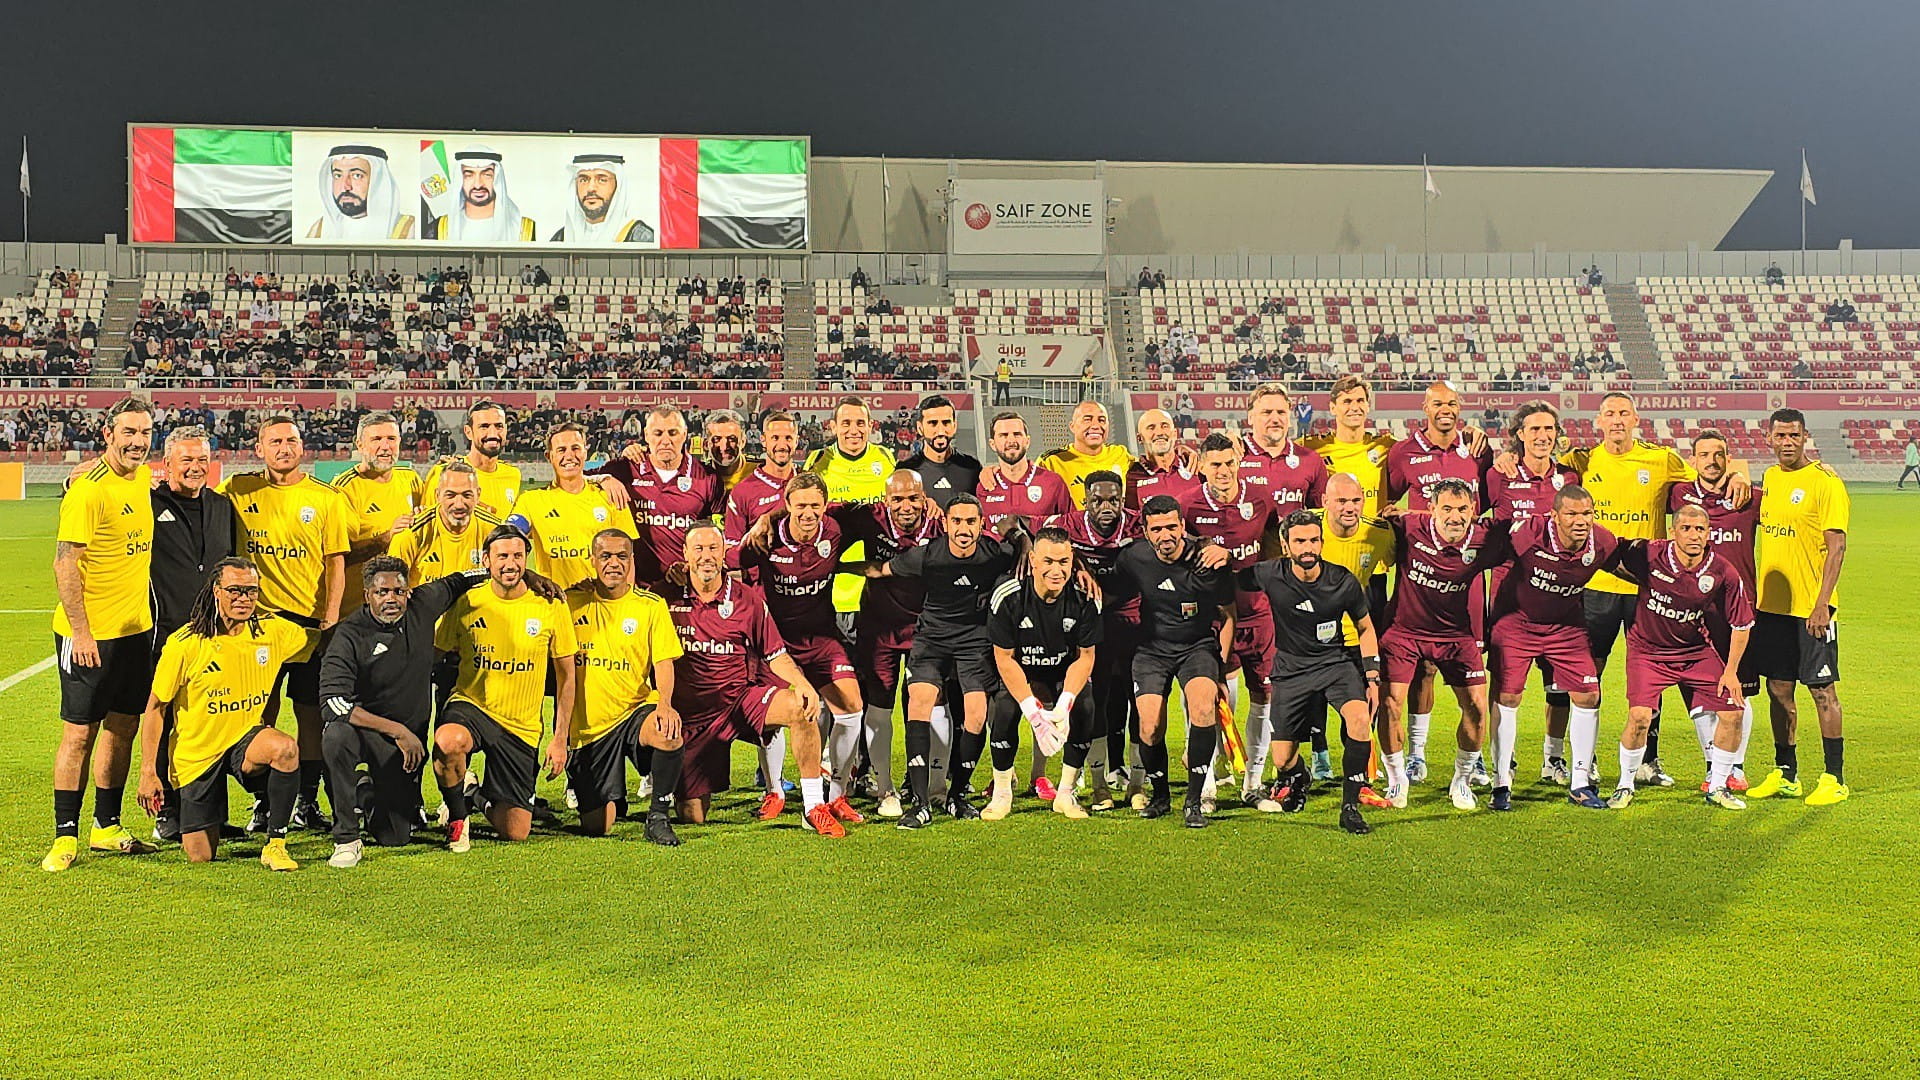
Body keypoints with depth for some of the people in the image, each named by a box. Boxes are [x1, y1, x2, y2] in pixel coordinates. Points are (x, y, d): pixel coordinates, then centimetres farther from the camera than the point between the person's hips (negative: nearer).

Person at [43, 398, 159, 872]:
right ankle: (66, 836, 9)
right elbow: (65, 564, -18)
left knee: (123, 726, 13)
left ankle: (107, 826, 24)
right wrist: (81, 632, -20)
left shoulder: (145, 478, 8)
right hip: (89, 634, -7)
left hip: (136, 627, 7)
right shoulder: (88, 488, -16)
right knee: (80, 732, -1)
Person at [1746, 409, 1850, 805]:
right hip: (1771, 604, 6)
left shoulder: (1825, 481, -10)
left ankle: (1834, 779, 8)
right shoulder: (1770, 477, 11)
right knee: (1778, 689, 10)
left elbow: (1836, 546, -14)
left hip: (1811, 607, -6)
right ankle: (1785, 774, 20)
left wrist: (1822, 604, -21)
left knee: (1822, 688, 0)